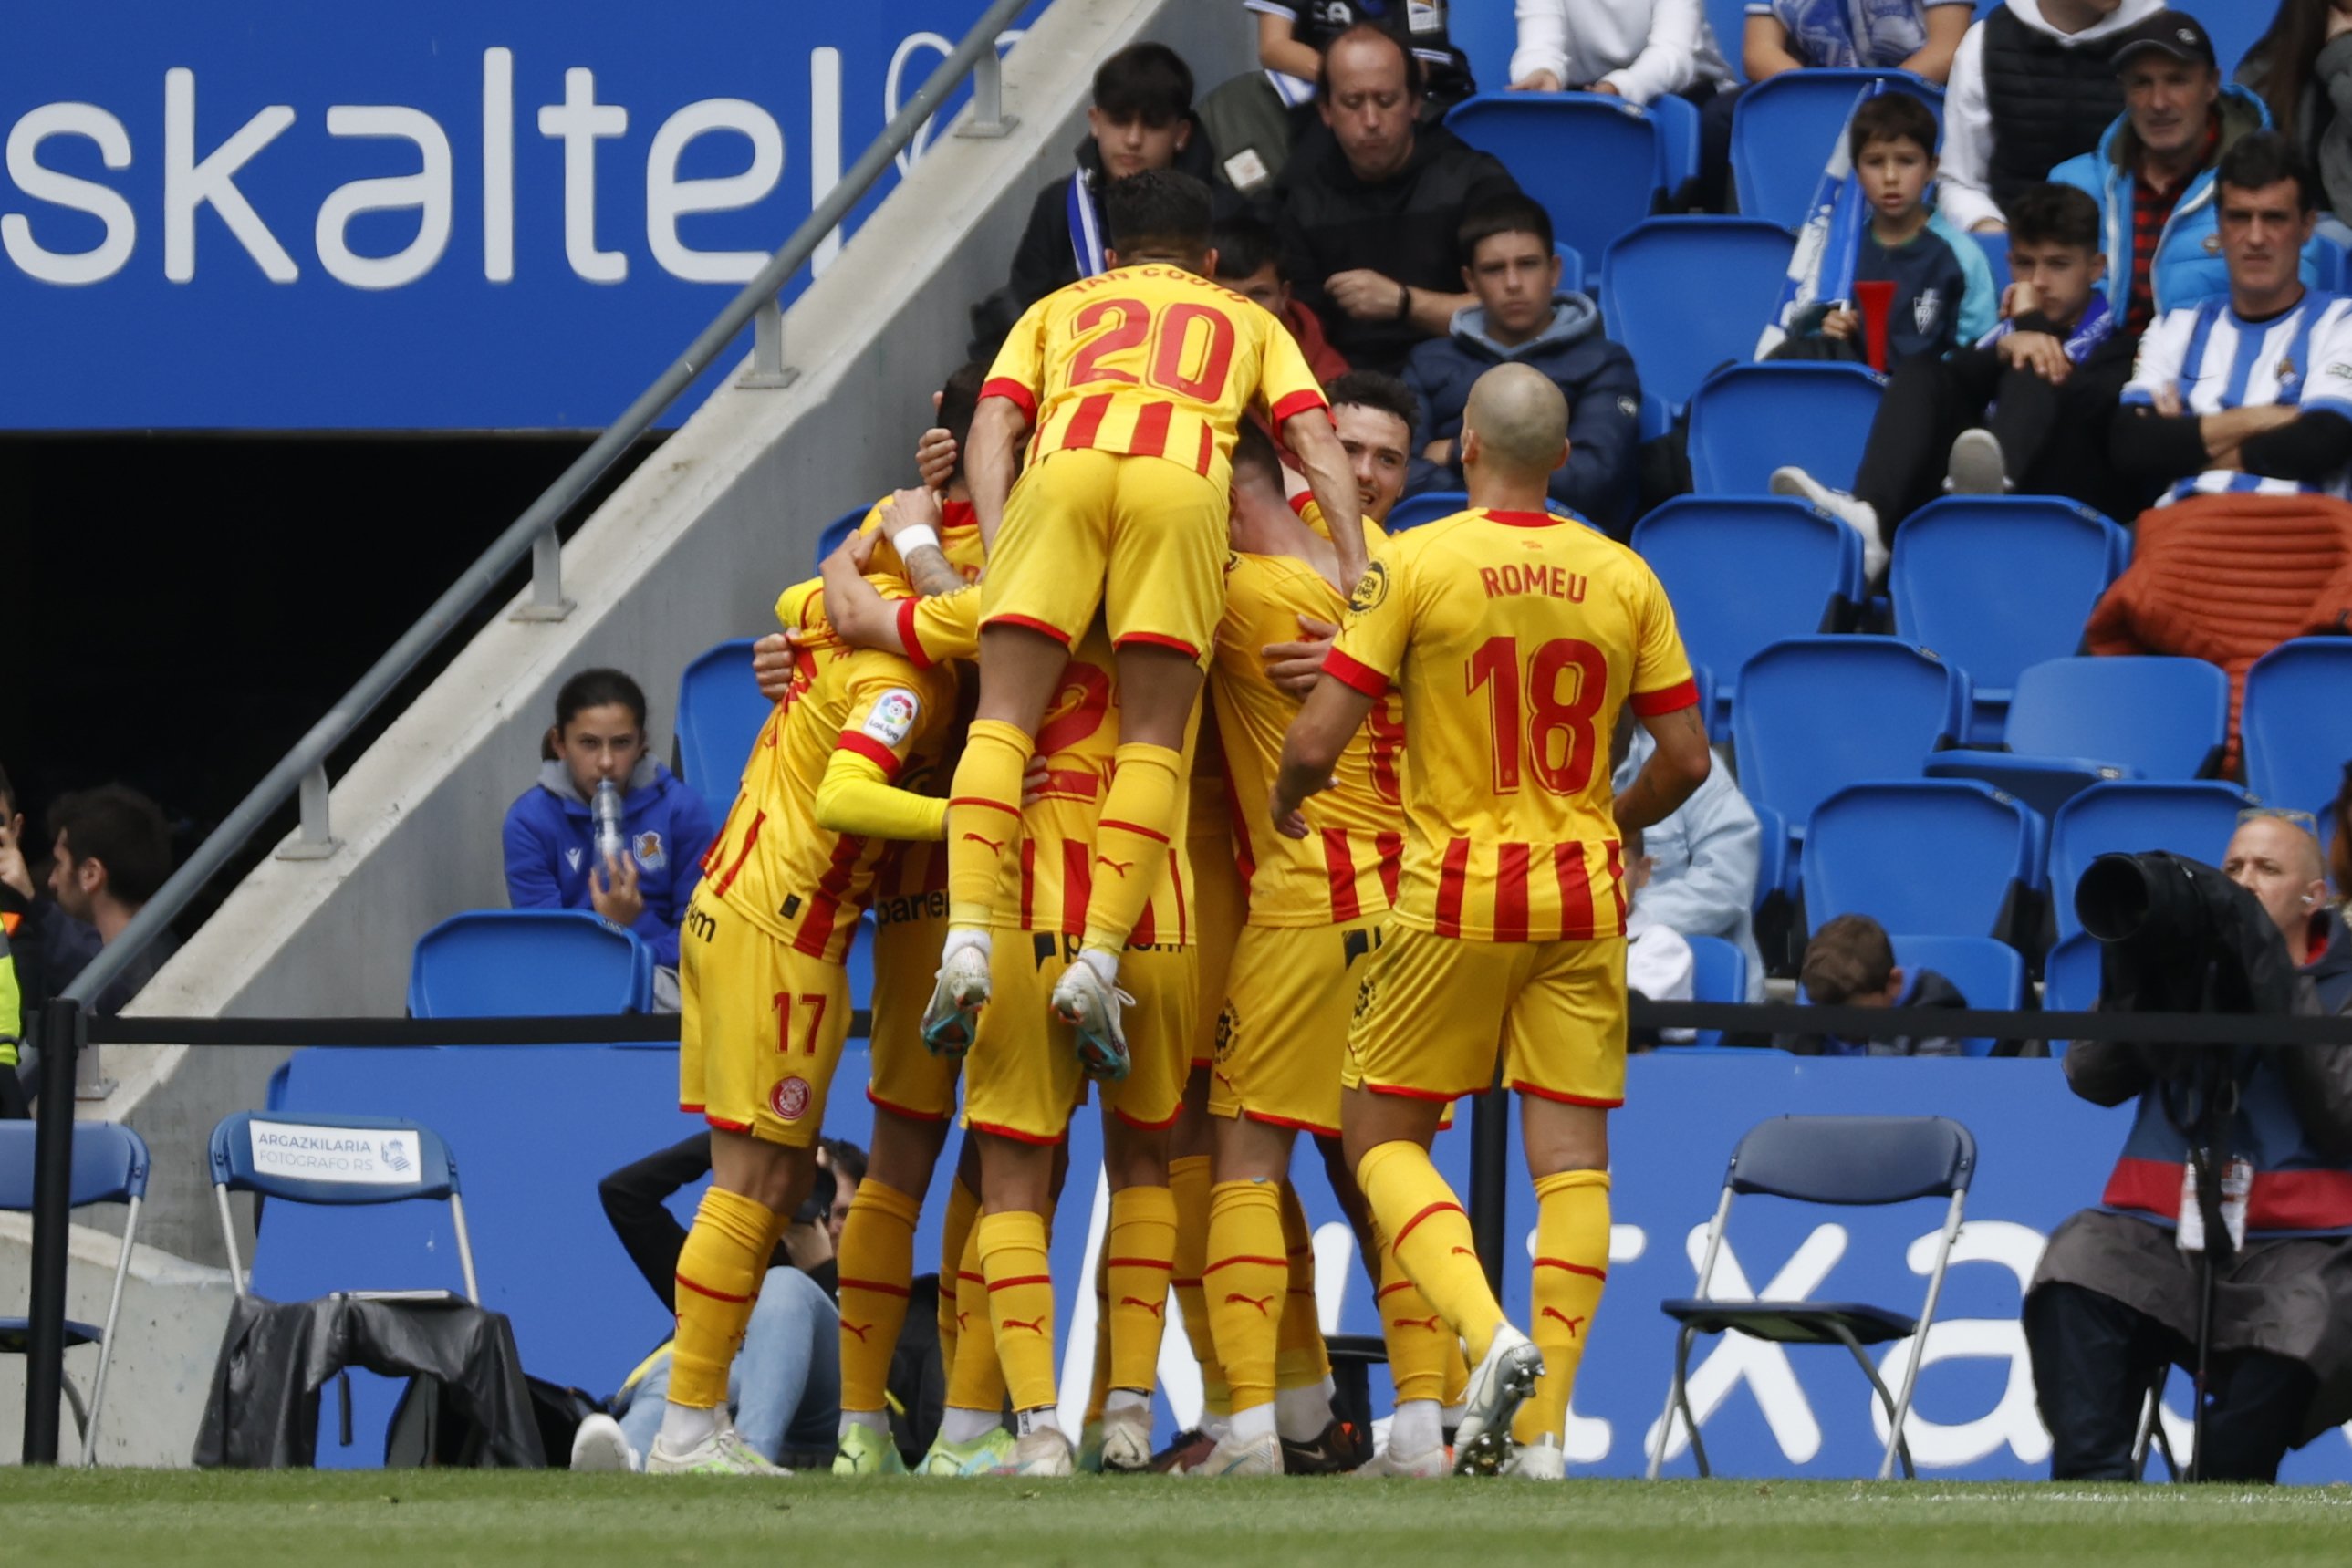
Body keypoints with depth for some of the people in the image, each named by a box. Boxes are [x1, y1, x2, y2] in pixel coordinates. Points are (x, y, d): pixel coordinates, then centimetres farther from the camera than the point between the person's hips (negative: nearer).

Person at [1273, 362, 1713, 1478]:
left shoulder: (1416, 565, -8)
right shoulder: (1624, 579, 3)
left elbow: (1316, 742, -9)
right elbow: (1685, 758, 7)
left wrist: (1282, 806, 13)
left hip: (1457, 893, -3)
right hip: (1583, 900, 3)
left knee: (1382, 1135, 8)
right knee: (1571, 1156, 5)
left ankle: (1489, 1335, -15)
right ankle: (1541, 1426, 0)